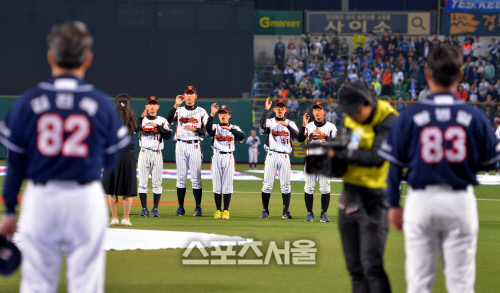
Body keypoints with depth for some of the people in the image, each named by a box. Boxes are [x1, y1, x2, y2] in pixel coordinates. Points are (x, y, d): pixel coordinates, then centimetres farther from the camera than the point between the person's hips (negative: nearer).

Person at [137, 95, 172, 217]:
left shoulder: (162, 121, 8)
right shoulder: (142, 119, 7)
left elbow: (168, 135, -6)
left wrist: (157, 126, -14)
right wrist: (141, 118, -24)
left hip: (157, 154, 0)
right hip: (144, 153, 0)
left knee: (157, 183, -1)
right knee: (142, 182, -1)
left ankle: (155, 209, 4)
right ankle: (144, 209, 4)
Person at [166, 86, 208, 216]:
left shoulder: (201, 112, 7)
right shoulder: (179, 110, 10)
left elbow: (207, 131, 2)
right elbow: (168, 121, -9)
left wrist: (194, 129, -15)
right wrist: (176, 106, -14)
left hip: (195, 146, -2)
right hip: (181, 146, 2)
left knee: (196, 178, -3)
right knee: (181, 177, 3)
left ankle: (198, 208, 0)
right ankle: (180, 207, 6)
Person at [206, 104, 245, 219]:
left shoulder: (234, 128, 9)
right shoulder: (215, 127, 8)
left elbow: (242, 136, -10)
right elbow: (208, 128, -16)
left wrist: (230, 129, -20)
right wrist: (212, 114, -27)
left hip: (229, 158, 0)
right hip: (217, 157, 0)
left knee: (227, 185, -1)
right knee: (217, 184, 1)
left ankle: (226, 210, 4)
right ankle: (218, 210, 7)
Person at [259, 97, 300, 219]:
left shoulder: (291, 124, 13)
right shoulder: (269, 122, 8)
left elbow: (297, 138, -2)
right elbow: (262, 126, -17)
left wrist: (287, 125, -13)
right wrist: (266, 110, -20)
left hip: (285, 156, 1)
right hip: (271, 155, -1)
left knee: (286, 185, 0)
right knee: (267, 184, -3)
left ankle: (286, 211, 5)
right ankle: (265, 211, 3)